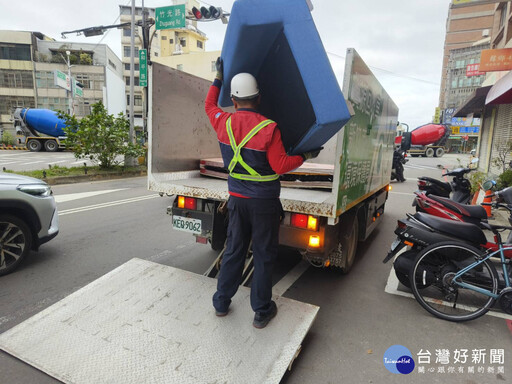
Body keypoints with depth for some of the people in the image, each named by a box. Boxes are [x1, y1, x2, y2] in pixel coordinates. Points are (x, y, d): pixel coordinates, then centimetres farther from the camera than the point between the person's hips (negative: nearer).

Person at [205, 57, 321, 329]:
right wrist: (306, 156, 0)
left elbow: (209, 105, 19)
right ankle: (262, 311, 21)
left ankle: (222, 302, 30)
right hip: (264, 202, -4)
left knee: (233, 250, 17)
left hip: (237, 199, 4)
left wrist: (219, 77, 27)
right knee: (264, 255, 9)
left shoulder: (224, 123, -3)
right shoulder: (268, 128, -16)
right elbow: (281, 166, -14)